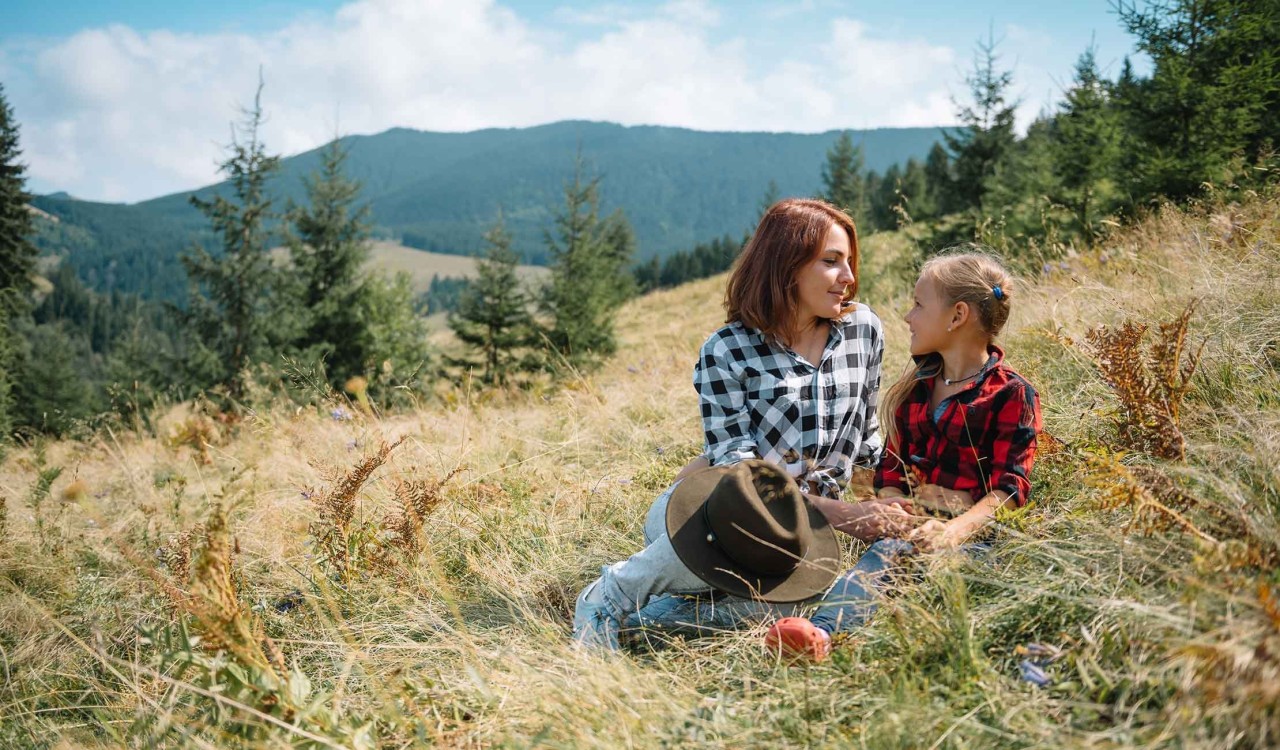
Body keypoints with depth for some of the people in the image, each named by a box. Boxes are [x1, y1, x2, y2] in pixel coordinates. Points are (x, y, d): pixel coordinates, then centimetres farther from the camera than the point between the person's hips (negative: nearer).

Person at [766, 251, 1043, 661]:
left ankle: (823, 630, -60)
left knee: (888, 554, -35)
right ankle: (820, 631, -58)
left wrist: (956, 530, -26)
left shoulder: (1011, 394, 2)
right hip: (910, 523, 6)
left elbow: (1010, 485, -8)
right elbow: (891, 466, 16)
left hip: (974, 531, -6)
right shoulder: (914, 386, 22)